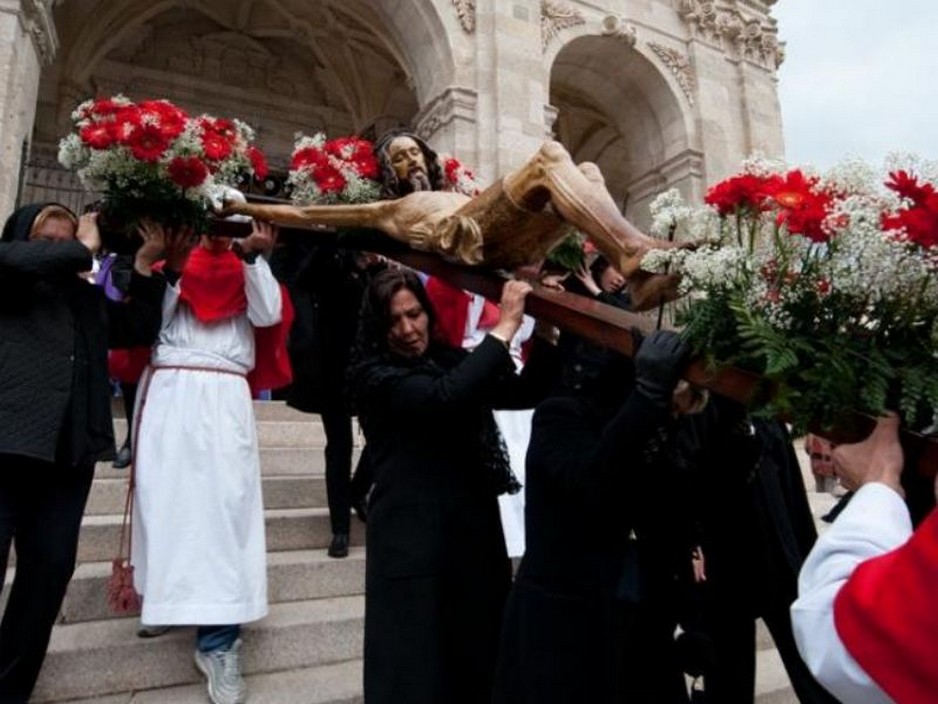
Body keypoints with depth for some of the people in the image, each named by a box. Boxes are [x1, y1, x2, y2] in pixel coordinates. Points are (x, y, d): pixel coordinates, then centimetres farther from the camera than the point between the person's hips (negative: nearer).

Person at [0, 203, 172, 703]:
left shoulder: (89, 296, 23)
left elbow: (140, 330, 16)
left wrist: (145, 265, 10)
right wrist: (85, 248, 2)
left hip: (71, 448, 5)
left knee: (50, 567, 7)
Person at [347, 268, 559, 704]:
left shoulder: (451, 360, 8)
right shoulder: (372, 374, -8)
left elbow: (524, 393, 4)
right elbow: (443, 397, -25)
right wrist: (506, 325, -21)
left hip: (474, 529, 6)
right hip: (413, 540, -5)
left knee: (479, 655, 16)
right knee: (417, 664, 5)